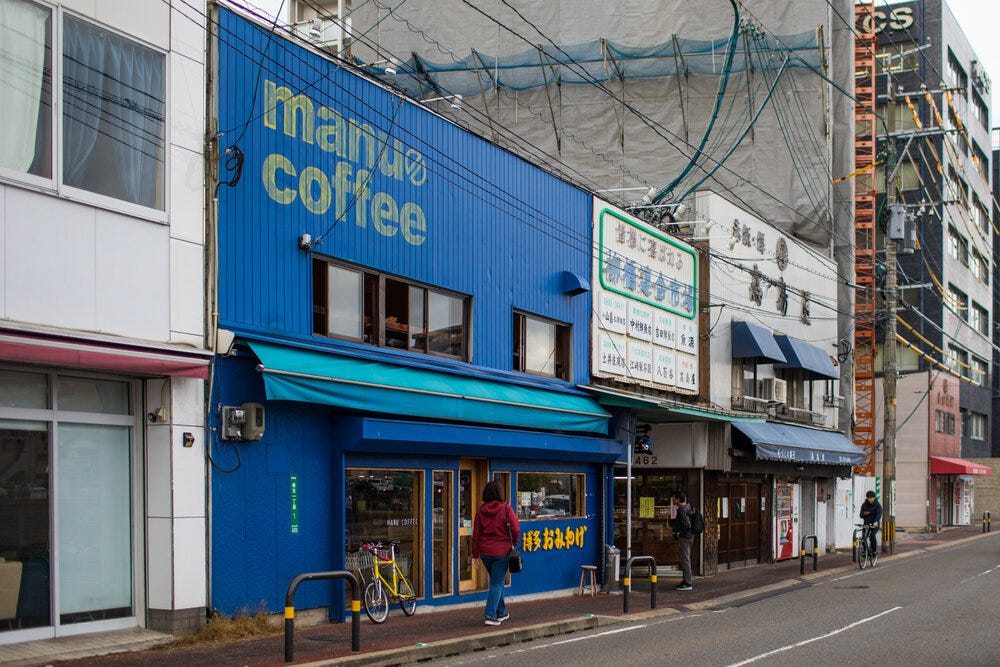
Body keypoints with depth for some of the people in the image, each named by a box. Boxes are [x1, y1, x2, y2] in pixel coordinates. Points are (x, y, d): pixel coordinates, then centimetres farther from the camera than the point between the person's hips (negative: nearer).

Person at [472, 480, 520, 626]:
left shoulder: (480, 510, 1)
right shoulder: (506, 509, -10)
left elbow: (476, 533, 2)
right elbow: (515, 529, -9)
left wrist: (475, 555, 8)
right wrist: (513, 543, 11)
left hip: (485, 552, 4)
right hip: (502, 551, -4)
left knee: (496, 581, 20)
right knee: (497, 583, 1)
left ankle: (501, 612, 28)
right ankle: (491, 615, -8)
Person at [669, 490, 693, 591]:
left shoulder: (682, 510, -19)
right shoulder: (686, 507, 12)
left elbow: (687, 525, -25)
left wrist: (674, 524, -14)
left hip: (685, 537, -11)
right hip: (687, 536, 11)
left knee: (685, 560, -6)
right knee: (685, 560, 15)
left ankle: (687, 583, -3)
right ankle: (685, 581, 22)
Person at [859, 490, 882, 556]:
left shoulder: (877, 505, -7)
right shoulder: (864, 505, 5)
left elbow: (879, 514, -22)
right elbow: (861, 515, 7)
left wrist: (876, 522, -40)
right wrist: (864, 514, -18)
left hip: (875, 524, -4)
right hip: (866, 523, 4)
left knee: (872, 535, -26)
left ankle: (875, 550, -11)